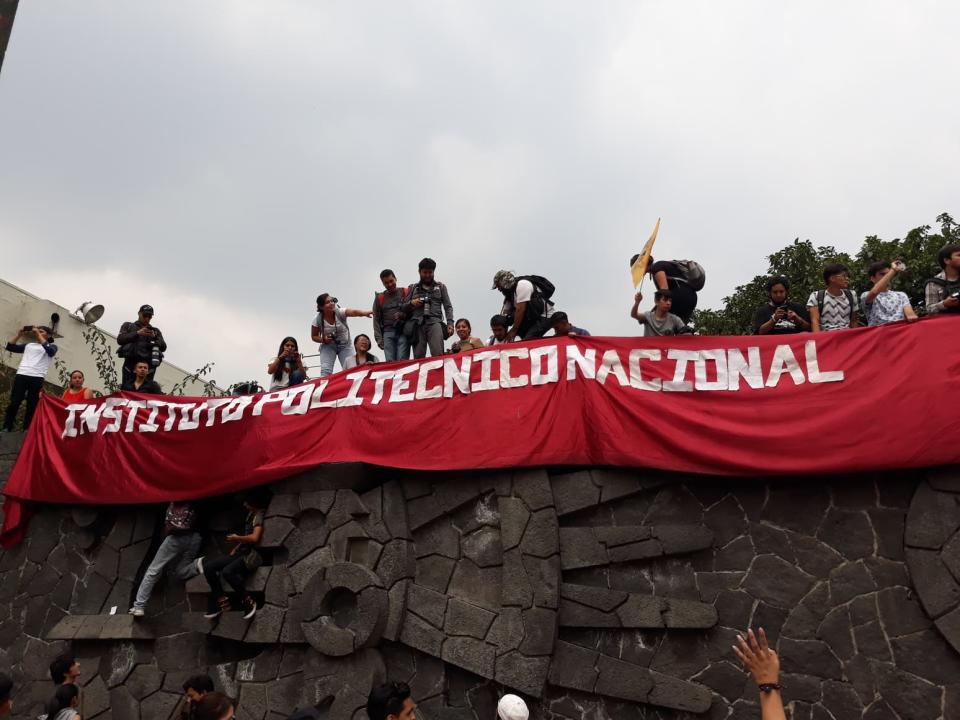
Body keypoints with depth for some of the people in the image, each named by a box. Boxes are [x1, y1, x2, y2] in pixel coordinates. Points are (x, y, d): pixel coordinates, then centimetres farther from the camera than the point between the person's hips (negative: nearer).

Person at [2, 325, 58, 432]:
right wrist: (19, 334, 9)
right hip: (21, 375, 3)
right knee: (14, 402, -2)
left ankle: (27, 430, 3)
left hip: (37, 378, -3)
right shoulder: (28, 345, 21)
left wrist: (38, 335, -9)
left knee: (32, 406, -1)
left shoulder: (52, 346, 11)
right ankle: (6, 428, 1)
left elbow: (49, 350, -12)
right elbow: (10, 347, 19)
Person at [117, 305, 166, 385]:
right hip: (131, 363, -1)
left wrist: (155, 337, -6)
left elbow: (163, 347, 12)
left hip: (148, 365, 1)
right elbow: (120, 340, 4)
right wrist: (137, 333, -7)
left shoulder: (155, 331, 24)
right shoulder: (128, 326, 22)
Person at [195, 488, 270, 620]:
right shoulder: (251, 513, 16)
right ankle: (222, 601, 1)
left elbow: (254, 538, -28)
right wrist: (237, 547, 10)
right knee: (208, 567, -1)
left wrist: (237, 538, -11)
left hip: (253, 554, -10)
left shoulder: (259, 515, -14)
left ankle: (248, 601, -17)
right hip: (242, 552, 10)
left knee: (227, 571, -35)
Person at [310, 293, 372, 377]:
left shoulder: (340, 312, -21)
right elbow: (314, 336, -2)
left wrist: (365, 313, -63)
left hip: (344, 345, 0)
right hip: (328, 346, 0)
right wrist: (323, 340, -24)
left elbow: (354, 312, -42)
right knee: (325, 370, -17)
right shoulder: (317, 320, -16)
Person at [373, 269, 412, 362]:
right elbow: (376, 320, 15)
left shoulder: (406, 293, 13)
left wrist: (403, 315, -10)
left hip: (404, 331, -1)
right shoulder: (379, 298, 17)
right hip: (388, 333, 1)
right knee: (390, 362, -12)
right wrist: (379, 339, 4)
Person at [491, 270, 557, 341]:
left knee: (528, 339, -23)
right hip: (535, 317, 10)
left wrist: (513, 331, -20)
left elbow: (520, 310, -23)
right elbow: (504, 314, 8)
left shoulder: (522, 285, -18)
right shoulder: (510, 293, 10)